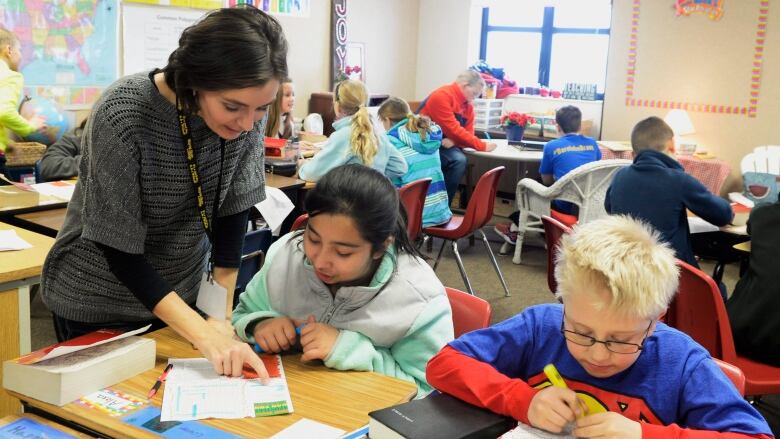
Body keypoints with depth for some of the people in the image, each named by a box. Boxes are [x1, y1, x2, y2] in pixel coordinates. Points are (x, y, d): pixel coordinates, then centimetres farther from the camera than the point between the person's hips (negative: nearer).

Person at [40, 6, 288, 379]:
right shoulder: (122, 116, -30)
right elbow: (119, 249, -27)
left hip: (183, 293, 4)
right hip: (100, 303, -4)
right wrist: (205, 335, -34)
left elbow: (232, 212, -9)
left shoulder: (247, 114, -17)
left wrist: (221, 318, -15)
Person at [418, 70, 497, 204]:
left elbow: (468, 132, 4)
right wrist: (482, 146, -22)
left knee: (459, 160, -24)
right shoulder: (442, 96, -19)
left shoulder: (467, 103, 8)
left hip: (445, 144, 7)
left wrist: (454, 140, -20)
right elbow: (453, 129, -23)